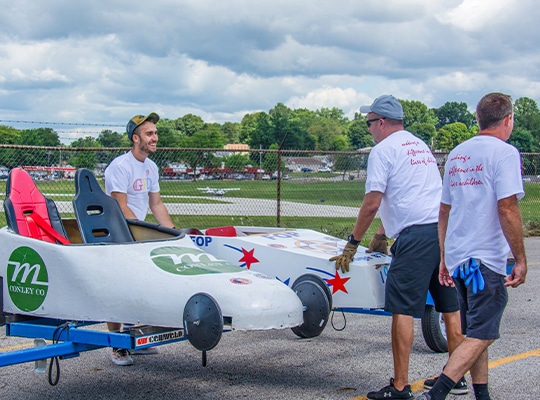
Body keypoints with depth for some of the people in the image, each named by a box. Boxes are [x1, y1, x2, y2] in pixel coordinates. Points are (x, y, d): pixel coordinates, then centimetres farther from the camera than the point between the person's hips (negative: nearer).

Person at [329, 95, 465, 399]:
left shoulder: (383, 150, -2)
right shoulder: (420, 145, 23)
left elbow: (372, 204, -7)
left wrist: (353, 243, 3)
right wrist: (383, 233, 37)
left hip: (417, 236, -9)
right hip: (447, 229, 9)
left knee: (402, 309, -6)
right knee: (450, 306, 14)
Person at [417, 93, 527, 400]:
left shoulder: (457, 154, 15)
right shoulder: (504, 152, -9)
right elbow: (507, 210, -17)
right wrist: (521, 260, -11)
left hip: (457, 257, 8)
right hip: (487, 259, -8)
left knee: (476, 333, 17)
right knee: (482, 336, -5)